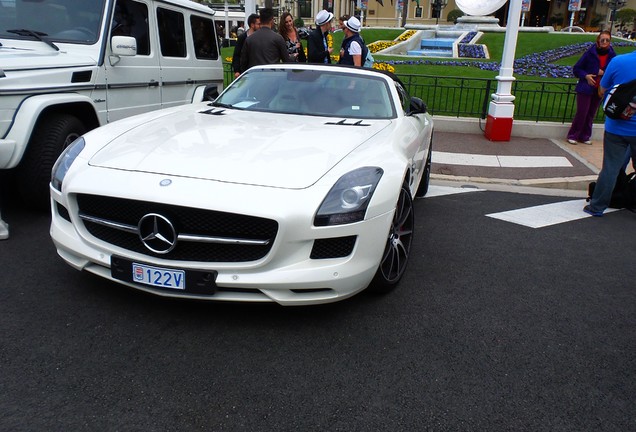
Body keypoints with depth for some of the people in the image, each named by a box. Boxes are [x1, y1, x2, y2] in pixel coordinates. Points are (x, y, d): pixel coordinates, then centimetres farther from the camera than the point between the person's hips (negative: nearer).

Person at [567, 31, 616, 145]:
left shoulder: (612, 55, 0)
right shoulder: (590, 53, -9)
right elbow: (576, 68, -3)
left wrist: (604, 73, -11)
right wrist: (586, 76, -19)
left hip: (599, 90, 4)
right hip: (586, 88, -3)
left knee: (591, 114, 10)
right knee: (582, 112, -4)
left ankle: (584, 137, 20)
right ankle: (573, 135, 8)